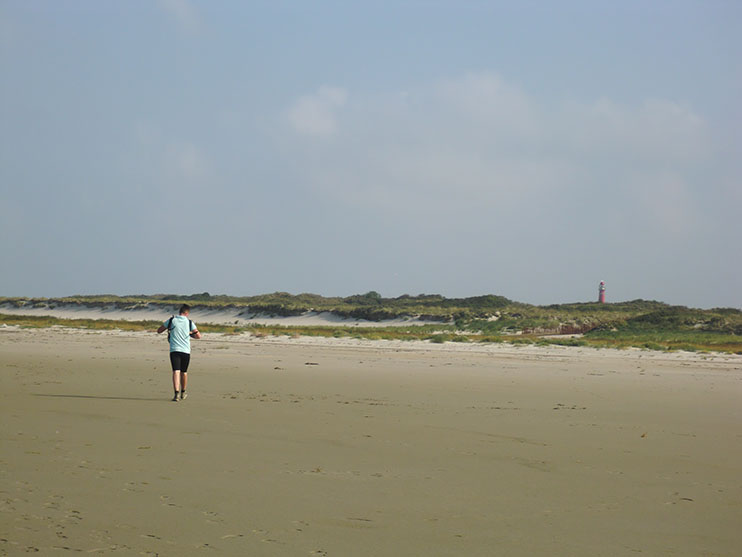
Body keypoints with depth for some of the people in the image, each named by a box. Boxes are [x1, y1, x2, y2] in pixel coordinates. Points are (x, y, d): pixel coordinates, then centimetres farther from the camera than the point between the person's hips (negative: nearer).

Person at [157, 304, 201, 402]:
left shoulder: (171, 320, 2)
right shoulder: (189, 322, 2)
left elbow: (159, 331, 11)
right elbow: (198, 336, 3)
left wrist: (167, 328, 28)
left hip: (174, 350, -1)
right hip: (186, 351, 1)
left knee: (176, 372, -10)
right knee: (184, 372, 18)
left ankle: (176, 393, -29)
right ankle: (183, 393, 32)